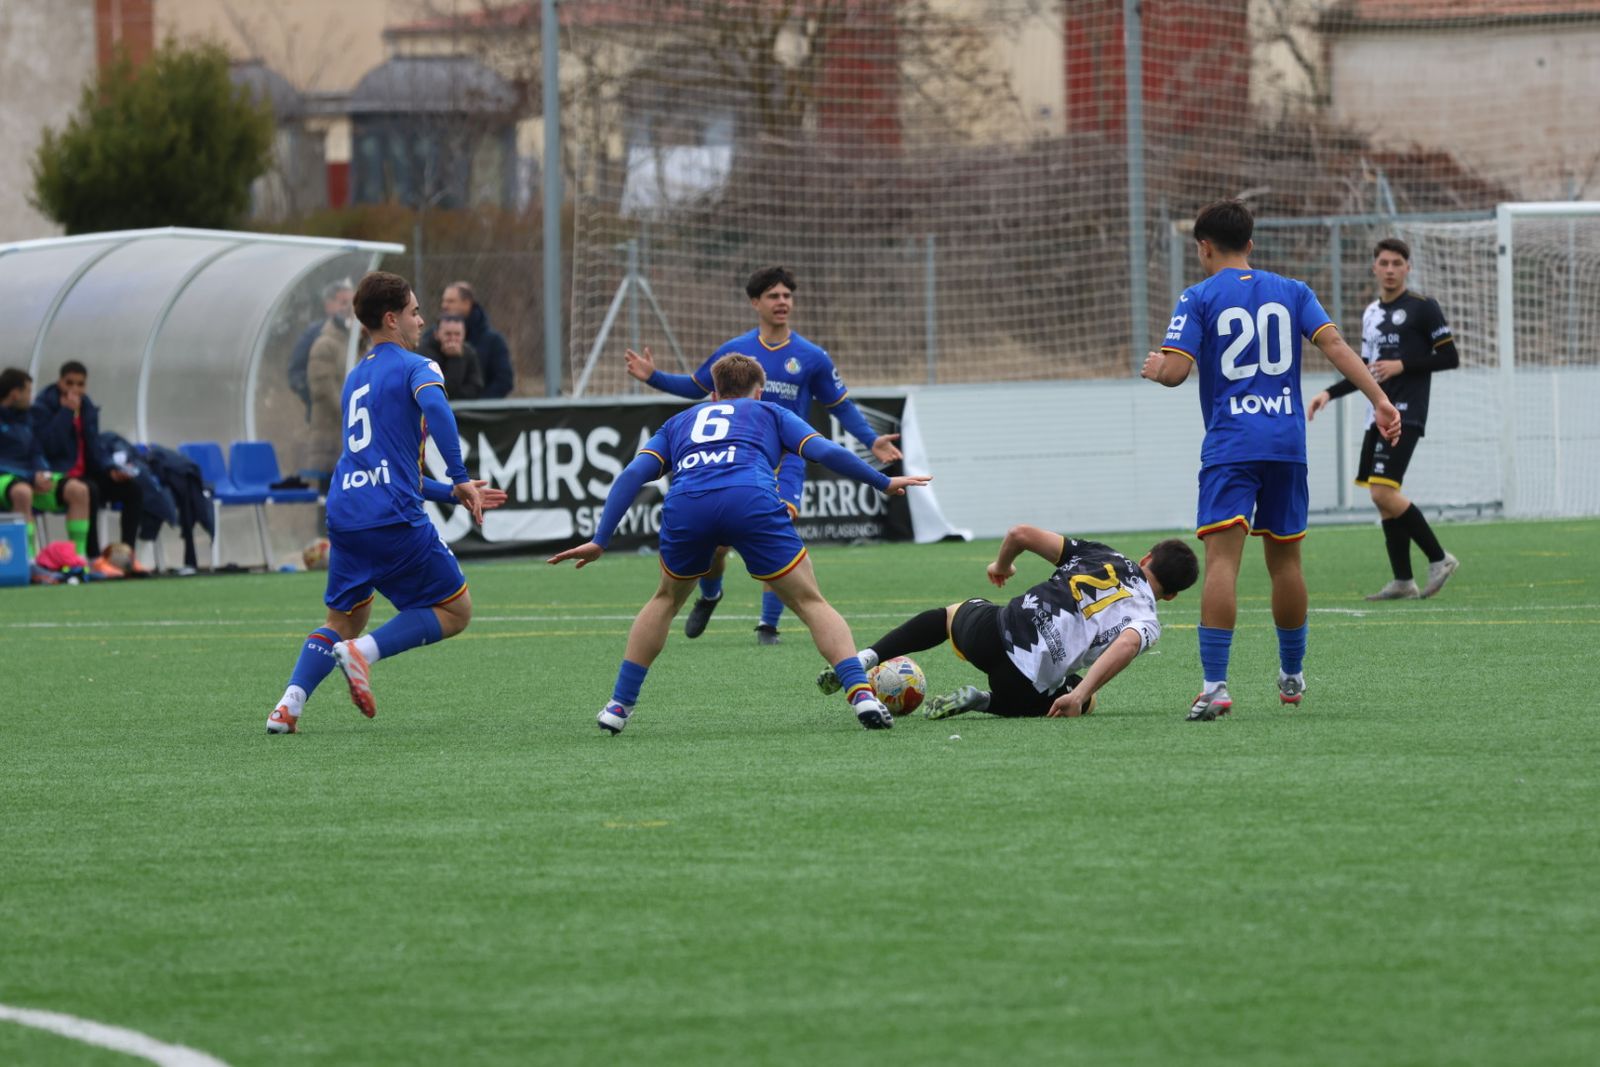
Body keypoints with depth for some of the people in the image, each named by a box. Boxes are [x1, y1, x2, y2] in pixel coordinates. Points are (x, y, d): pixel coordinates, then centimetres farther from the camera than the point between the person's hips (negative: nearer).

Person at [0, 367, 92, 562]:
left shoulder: (25, 418, 17)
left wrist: (44, 474, -5)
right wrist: (32, 478, -20)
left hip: (29, 475, 7)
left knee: (78, 490, -15)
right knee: (23, 492, -42)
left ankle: (78, 557, -17)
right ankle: (29, 560, -43)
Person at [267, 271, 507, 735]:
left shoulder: (355, 379, 25)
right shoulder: (414, 367, 0)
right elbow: (435, 407, -25)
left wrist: (452, 494, 29)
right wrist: (460, 479, -21)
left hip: (344, 517, 7)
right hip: (394, 520, -7)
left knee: (343, 622, 21)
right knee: (455, 611, 6)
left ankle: (289, 705, -1)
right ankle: (364, 651, -15)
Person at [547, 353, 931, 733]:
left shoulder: (678, 423, 37)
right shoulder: (769, 413, 33)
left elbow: (633, 475, 21)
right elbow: (826, 452, 18)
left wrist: (600, 540, 18)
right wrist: (884, 483, 29)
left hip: (685, 506, 2)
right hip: (752, 500, -2)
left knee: (666, 599, 29)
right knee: (810, 602, 8)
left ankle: (619, 704, 26)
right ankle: (860, 692, -10)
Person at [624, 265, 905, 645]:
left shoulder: (812, 357, 0)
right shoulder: (734, 351, 4)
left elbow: (842, 406, 7)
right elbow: (697, 386, 17)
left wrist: (871, 440, -6)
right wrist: (653, 378, 5)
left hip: (785, 464, -1)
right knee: (716, 540, -3)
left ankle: (768, 625, -6)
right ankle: (709, 596, 30)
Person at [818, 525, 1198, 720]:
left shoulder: (1096, 554, 13)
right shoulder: (1147, 620, 3)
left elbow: (1022, 533, 8)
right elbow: (1125, 646, -22)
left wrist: (1002, 564, 30)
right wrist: (1079, 696, -26)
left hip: (992, 631, 4)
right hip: (1027, 687, -4)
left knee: (950, 614, 38)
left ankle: (865, 658, 18)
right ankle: (986, 701, 5)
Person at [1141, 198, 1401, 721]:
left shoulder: (1199, 299, 1)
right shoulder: (1292, 292, 12)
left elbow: (1175, 372, -8)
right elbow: (1334, 345, 0)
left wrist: (1154, 368, 14)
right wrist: (1379, 399, -4)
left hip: (1229, 446, -4)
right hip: (1287, 442, 4)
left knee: (1222, 556, -12)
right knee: (1285, 557, 16)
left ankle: (1215, 684, -23)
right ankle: (1292, 675, 28)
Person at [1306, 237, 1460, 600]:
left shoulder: (1422, 307, -5)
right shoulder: (1370, 314, 17)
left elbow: (1450, 358, -7)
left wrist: (1403, 366, -15)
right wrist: (1330, 393, 13)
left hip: (1406, 415, -8)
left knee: (1384, 492, -18)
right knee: (1382, 498, 5)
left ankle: (1439, 559, -6)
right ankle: (1403, 582, 9)